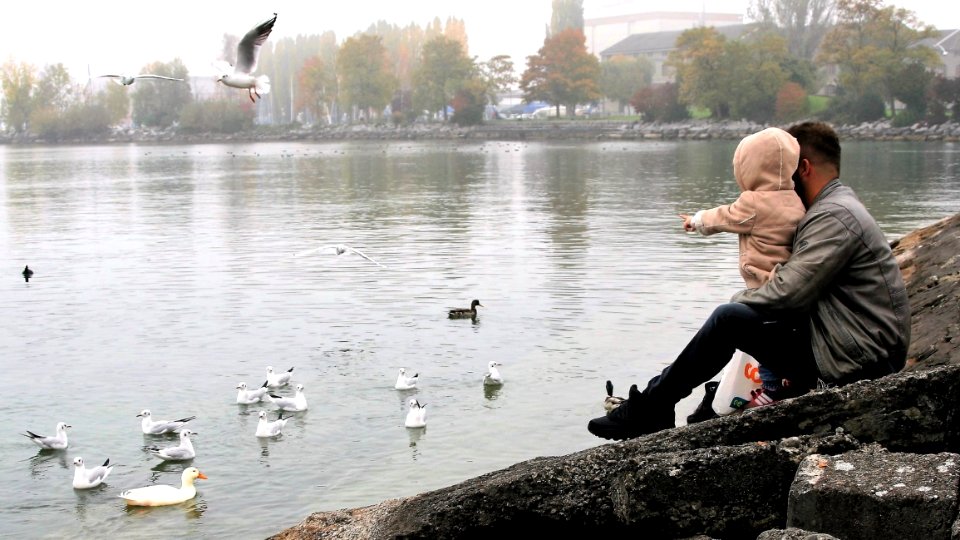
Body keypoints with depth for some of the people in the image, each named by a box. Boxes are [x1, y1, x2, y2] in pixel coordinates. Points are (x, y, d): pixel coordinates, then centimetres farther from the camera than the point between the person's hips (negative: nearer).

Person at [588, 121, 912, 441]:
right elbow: (801, 286, 18)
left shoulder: (834, 216, -16)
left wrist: (739, 298, -2)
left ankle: (649, 408, -7)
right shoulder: (838, 207, 19)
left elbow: (787, 295, -21)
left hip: (856, 365, -11)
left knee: (730, 318, -16)